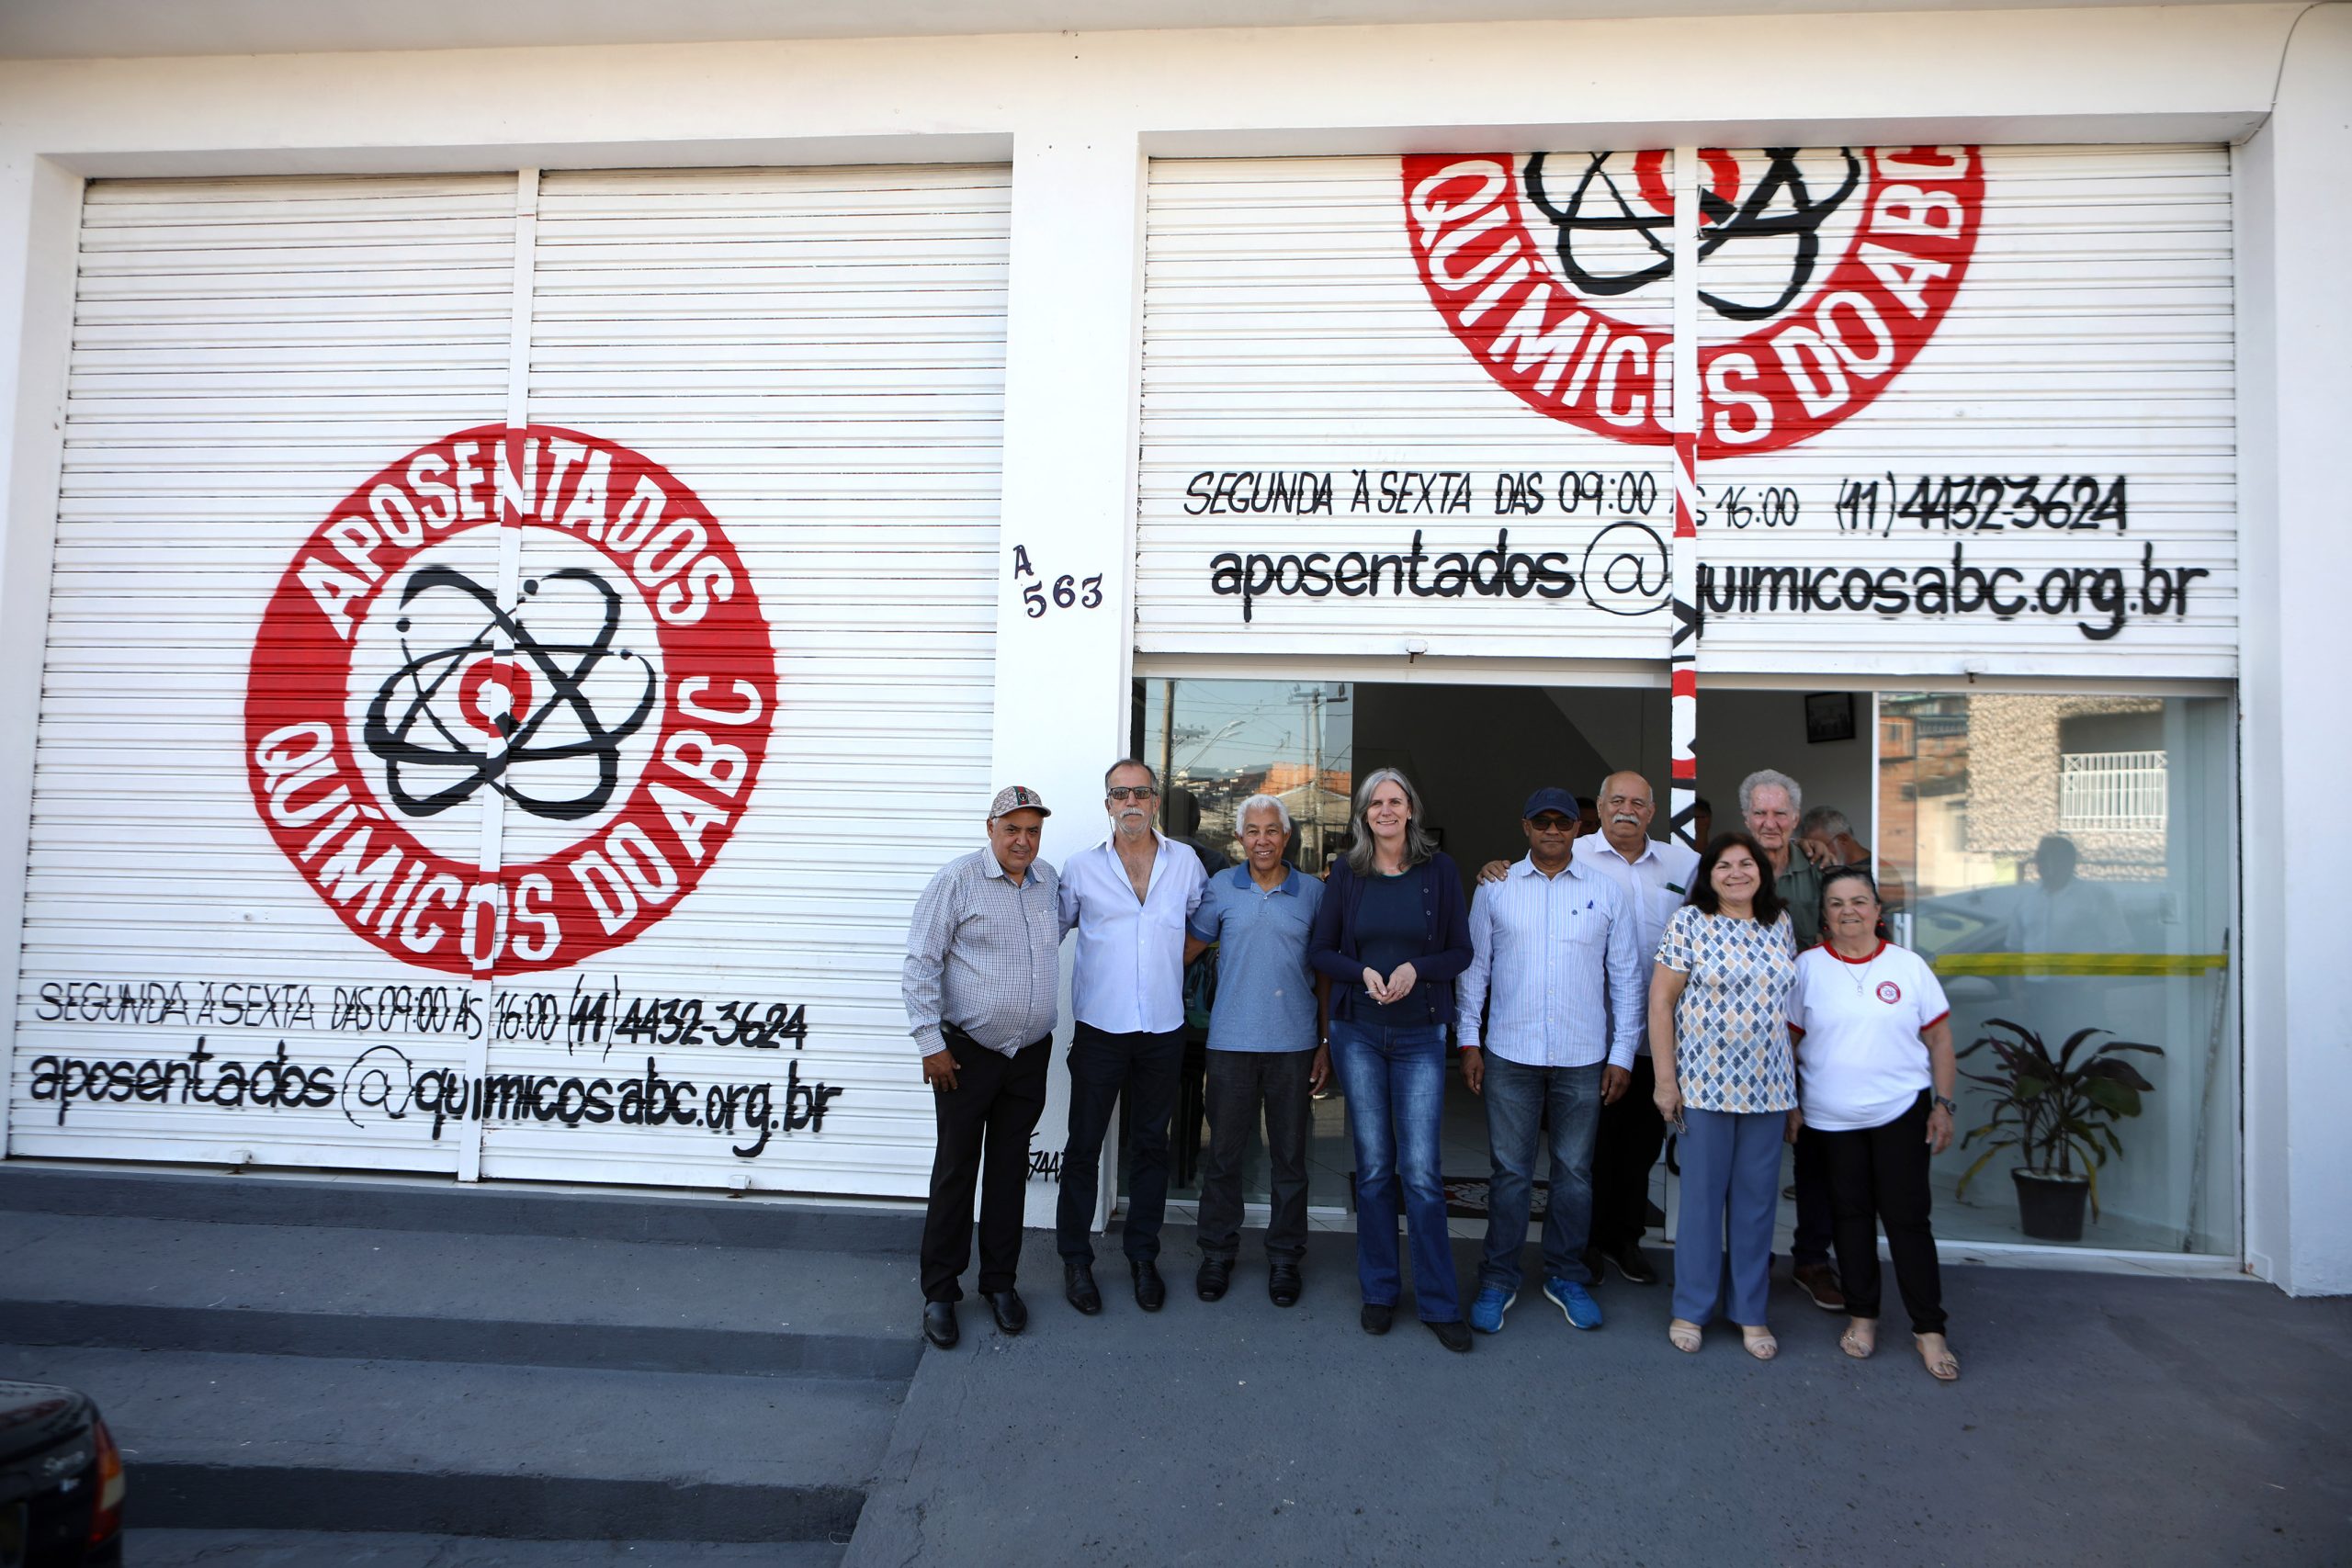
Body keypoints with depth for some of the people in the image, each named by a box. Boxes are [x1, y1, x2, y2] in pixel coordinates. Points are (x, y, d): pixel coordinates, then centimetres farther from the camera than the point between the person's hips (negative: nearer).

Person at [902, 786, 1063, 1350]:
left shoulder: (1049, 881, 6)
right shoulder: (958, 879, -11)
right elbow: (921, 964, -11)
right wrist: (930, 1043, -13)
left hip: (1030, 1055, 5)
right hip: (967, 1052, -5)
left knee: (1010, 1169, 13)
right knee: (956, 1171, 4)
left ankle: (1000, 1282, 26)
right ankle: (940, 1292, 17)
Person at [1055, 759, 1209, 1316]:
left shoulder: (1185, 862, 4)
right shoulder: (1081, 868, 0)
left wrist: (1176, 963, 11)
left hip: (1164, 1030, 2)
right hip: (1100, 1029, -1)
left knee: (1151, 1144, 11)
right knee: (1084, 1146, 3)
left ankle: (1143, 1257, 24)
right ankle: (1075, 1258, 18)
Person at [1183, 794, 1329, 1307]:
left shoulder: (1312, 892, 3)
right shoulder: (1221, 888, 3)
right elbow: (1190, 948, 11)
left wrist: (1327, 1043, 5)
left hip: (1294, 1044, 0)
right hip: (1231, 1040, 0)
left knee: (1289, 1157, 8)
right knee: (1223, 1153, 7)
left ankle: (1284, 1258, 23)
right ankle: (1217, 1253, 23)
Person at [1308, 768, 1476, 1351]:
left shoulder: (1439, 871, 0)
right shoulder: (1346, 873, 3)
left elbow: (1461, 952, 2)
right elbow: (1320, 950, 5)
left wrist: (1416, 969, -15)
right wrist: (1363, 972, -13)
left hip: (1419, 1035, -1)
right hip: (1357, 1032, 1)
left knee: (1420, 1171, -4)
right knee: (1373, 1166, 8)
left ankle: (1438, 1302, 9)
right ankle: (1379, 1291, 22)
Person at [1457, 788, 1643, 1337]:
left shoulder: (1606, 893, 3)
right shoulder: (1496, 889, 3)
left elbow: (1626, 978, 5)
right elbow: (1474, 967, 6)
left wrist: (1623, 1054, 2)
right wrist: (1469, 1040, 2)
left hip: (1583, 1059, 1)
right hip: (1510, 1055, -1)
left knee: (1574, 1171, 11)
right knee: (1510, 1172, 5)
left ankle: (1566, 1278, 26)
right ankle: (1498, 1280, 18)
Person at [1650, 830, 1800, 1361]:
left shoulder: (1780, 924, 8)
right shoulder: (1689, 922, -6)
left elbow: (1790, 1003, 14)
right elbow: (1660, 1002, -6)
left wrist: (1794, 1086, 13)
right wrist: (1665, 1079, -9)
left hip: (1768, 1087, 4)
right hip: (1706, 1083, -4)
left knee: (1757, 1199, 11)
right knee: (1702, 1197, 5)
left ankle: (1750, 1312, 25)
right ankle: (1691, 1310, 20)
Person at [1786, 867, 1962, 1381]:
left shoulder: (1909, 966, 0)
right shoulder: (1808, 967, 0)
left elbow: (1939, 1040, 4)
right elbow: (1787, 1040, 3)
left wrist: (1944, 1105, 0)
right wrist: (1789, 1105, 1)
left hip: (1901, 1112, -1)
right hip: (1831, 1120, 1)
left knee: (1907, 1218, 0)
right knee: (1852, 1215, 11)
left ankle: (1929, 1330, 11)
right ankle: (1862, 1315, 25)